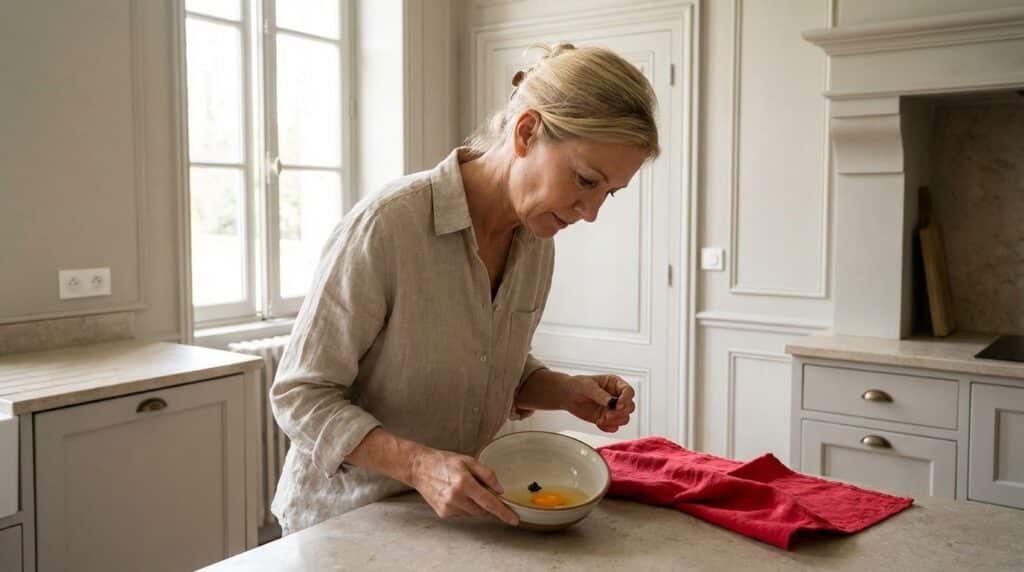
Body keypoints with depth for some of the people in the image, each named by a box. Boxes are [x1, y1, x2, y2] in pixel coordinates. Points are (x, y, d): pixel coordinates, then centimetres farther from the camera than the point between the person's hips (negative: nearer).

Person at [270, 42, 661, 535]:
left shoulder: (537, 243, -5)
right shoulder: (388, 224, -25)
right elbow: (300, 395, -20)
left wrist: (567, 393, -9)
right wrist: (419, 465, -32)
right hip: (345, 515, -5)